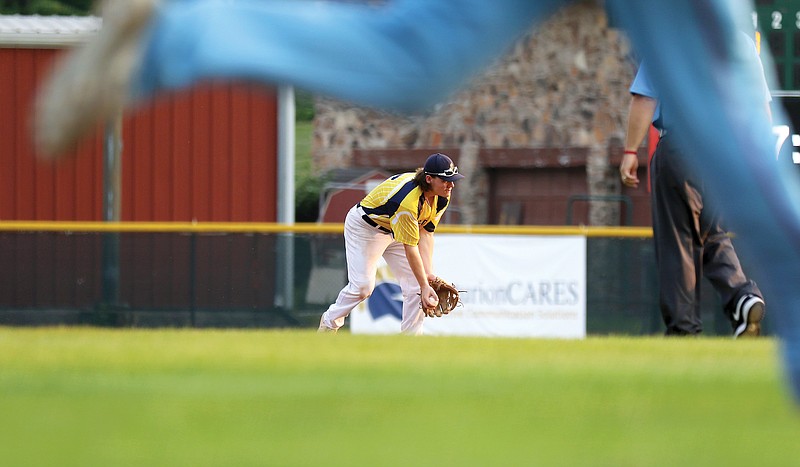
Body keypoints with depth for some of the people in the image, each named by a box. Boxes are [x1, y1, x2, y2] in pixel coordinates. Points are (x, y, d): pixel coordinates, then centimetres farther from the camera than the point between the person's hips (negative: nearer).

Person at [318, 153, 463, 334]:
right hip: (364, 227, -7)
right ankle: (329, 322, 13)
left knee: (415, 285, -4)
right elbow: (410, 248, -36)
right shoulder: (409, 200, -40)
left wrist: (429, 272, -19)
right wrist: (425, 286, -33)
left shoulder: (441, 198, -16)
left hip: (394, 230, 7)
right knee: (363, 286, -12)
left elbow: (426, 232, -9)